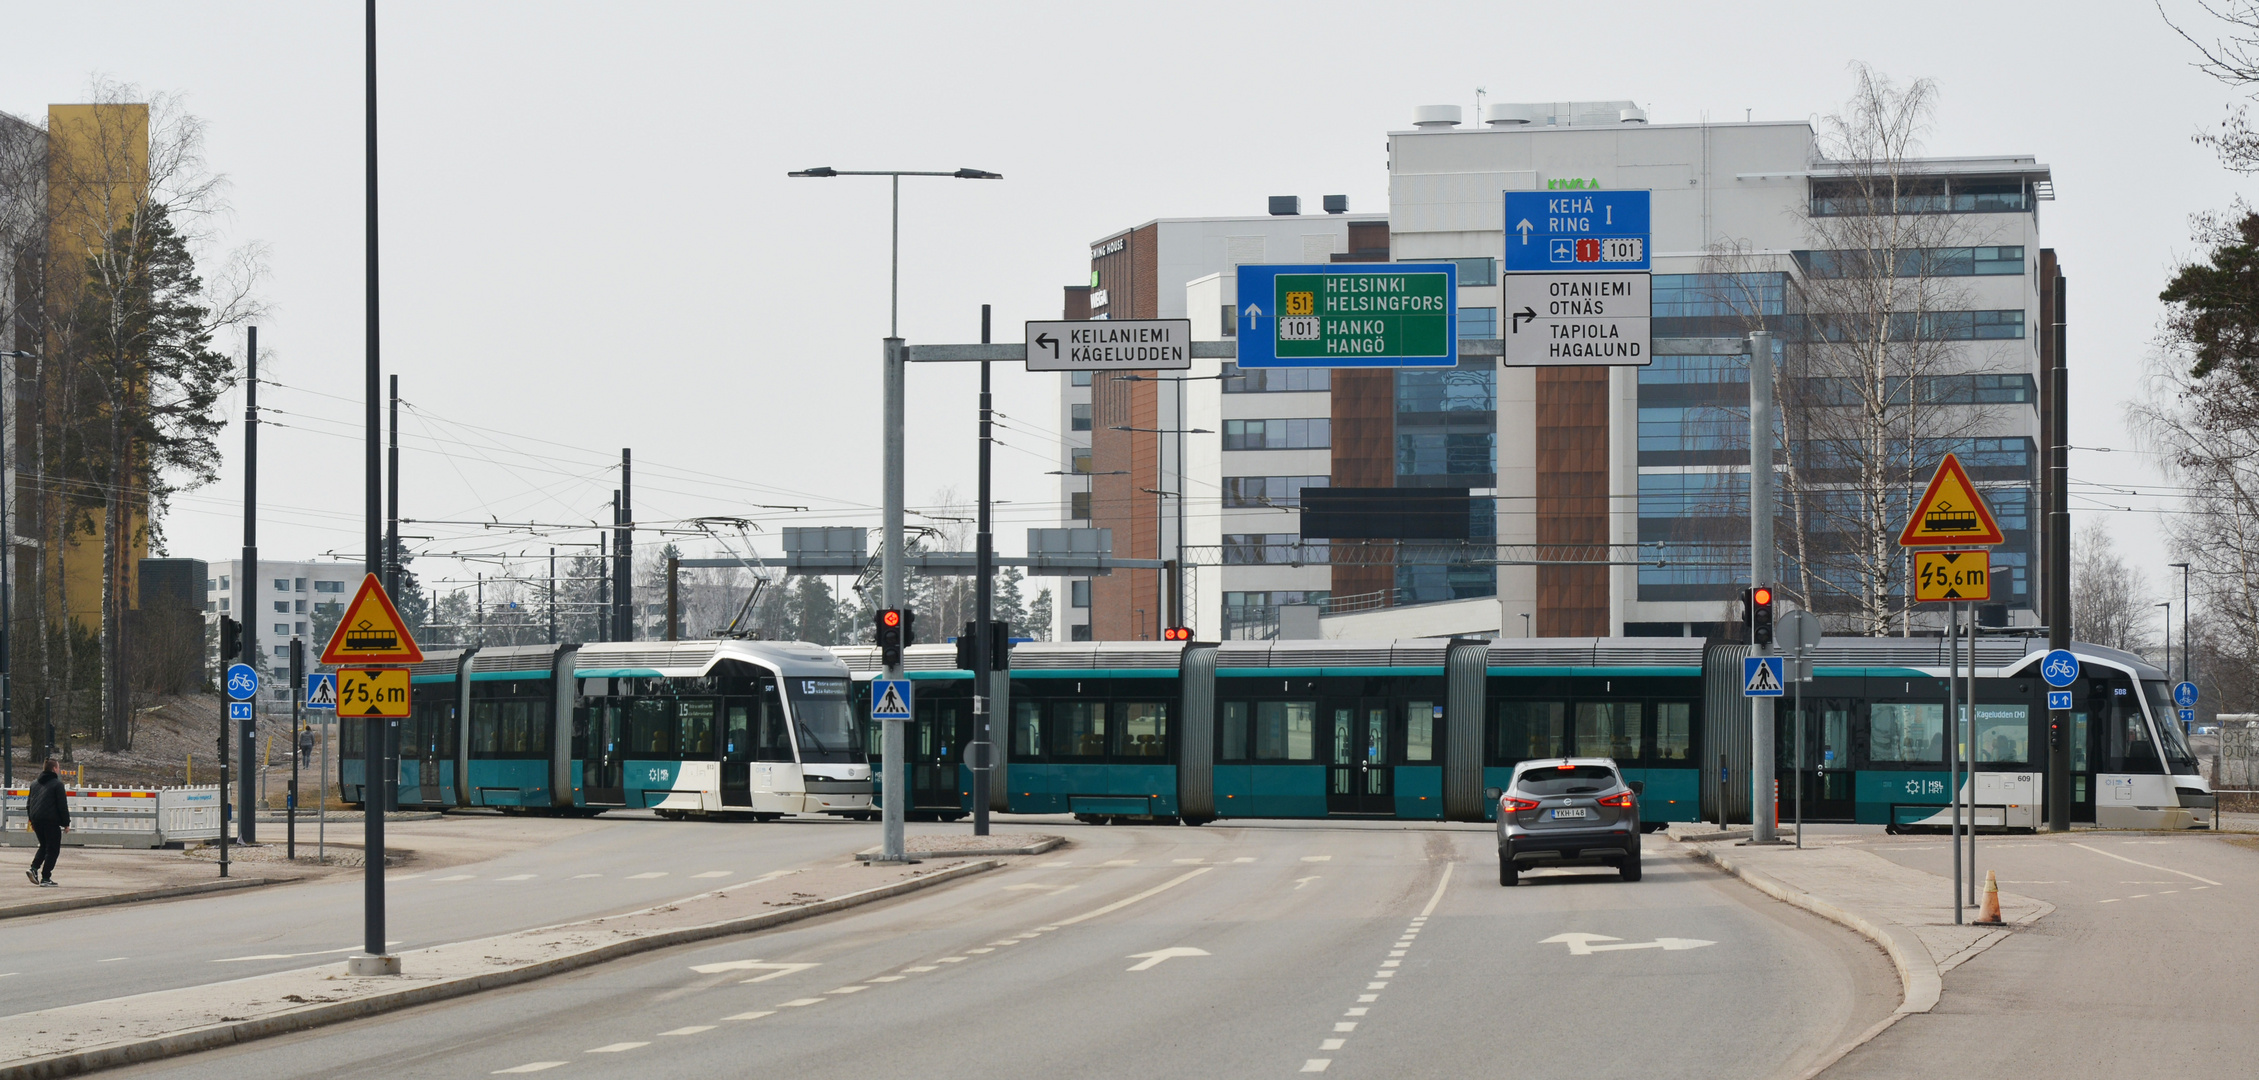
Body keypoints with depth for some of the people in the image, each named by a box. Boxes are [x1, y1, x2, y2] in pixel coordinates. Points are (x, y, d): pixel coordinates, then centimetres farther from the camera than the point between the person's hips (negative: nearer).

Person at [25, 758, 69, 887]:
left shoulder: (34, 783, 13)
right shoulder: (57, 784, -8)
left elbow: (29, 804, 18)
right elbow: (62, 805, -10)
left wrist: (32, 821, 25)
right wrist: (66, 823, -3)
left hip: (37, 820, 6)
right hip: (51, 821, -6)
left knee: (44, 846, 21)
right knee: (53, 849, 2)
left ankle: (34, 868, 0)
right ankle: (45, 878, -2)